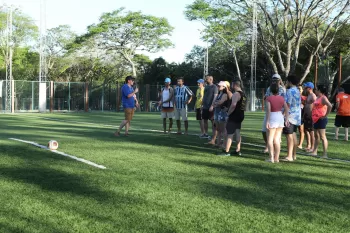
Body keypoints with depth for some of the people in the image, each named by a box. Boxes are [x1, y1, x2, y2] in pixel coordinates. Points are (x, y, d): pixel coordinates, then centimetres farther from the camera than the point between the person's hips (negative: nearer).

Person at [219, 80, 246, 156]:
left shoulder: (236, 94, -16)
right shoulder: (243, 94, 14)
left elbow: (233, 105, -28)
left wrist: (228, 112, -16)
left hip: (234, 116, -9)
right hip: (240, 115, 9)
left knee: (230, 134, -7)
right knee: (237, 133, 15)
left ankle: (226, 151, -7)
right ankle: (238, 150, 18)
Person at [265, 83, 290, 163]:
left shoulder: (269, 98, -10)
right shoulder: (282, 98, 5)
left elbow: (268, 110, -17)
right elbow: (286, 109, 1)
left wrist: (267, 121, -16)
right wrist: (287, 120, 3)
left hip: (272, 118, -5)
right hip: (280, 118, 5)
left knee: (270, 139, 2)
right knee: (277, 139, 11)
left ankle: (271, 158, -2)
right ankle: (276, 158, 13)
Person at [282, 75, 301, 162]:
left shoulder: (290, 91, -14)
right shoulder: (297, 91, 15)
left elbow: (288, 105, -20)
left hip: (290, 116, -9)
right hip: (297, 116, 9)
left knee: (289, 136, -8)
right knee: (294, 135, 14)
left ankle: (289, 156, -9)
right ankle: (294, 155, 18)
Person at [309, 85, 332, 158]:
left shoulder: (323, 98, -14)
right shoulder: (317, 98, 14)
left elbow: (330, 106, -29)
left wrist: (326, 115, -22)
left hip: (321, 119, -10)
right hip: (316, 119, 10)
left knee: (322, 137, -9)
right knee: (316, 136, 16)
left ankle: (325, 154, -8)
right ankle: (314, 151, 25)